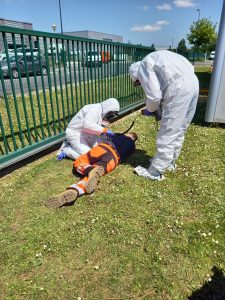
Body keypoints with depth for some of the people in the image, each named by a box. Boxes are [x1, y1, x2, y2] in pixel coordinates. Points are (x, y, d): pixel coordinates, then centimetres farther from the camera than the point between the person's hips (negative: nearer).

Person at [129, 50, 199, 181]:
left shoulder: (143, 67, 3)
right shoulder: (157, 57, 29)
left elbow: (154, 96, -10)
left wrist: (150, 110, 13)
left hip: (179, 89, -9)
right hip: (193, 82, 9)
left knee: (167, 135, -2)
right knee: (179, 131, 18)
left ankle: (155, 172, 10)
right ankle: (170, 163, 34)